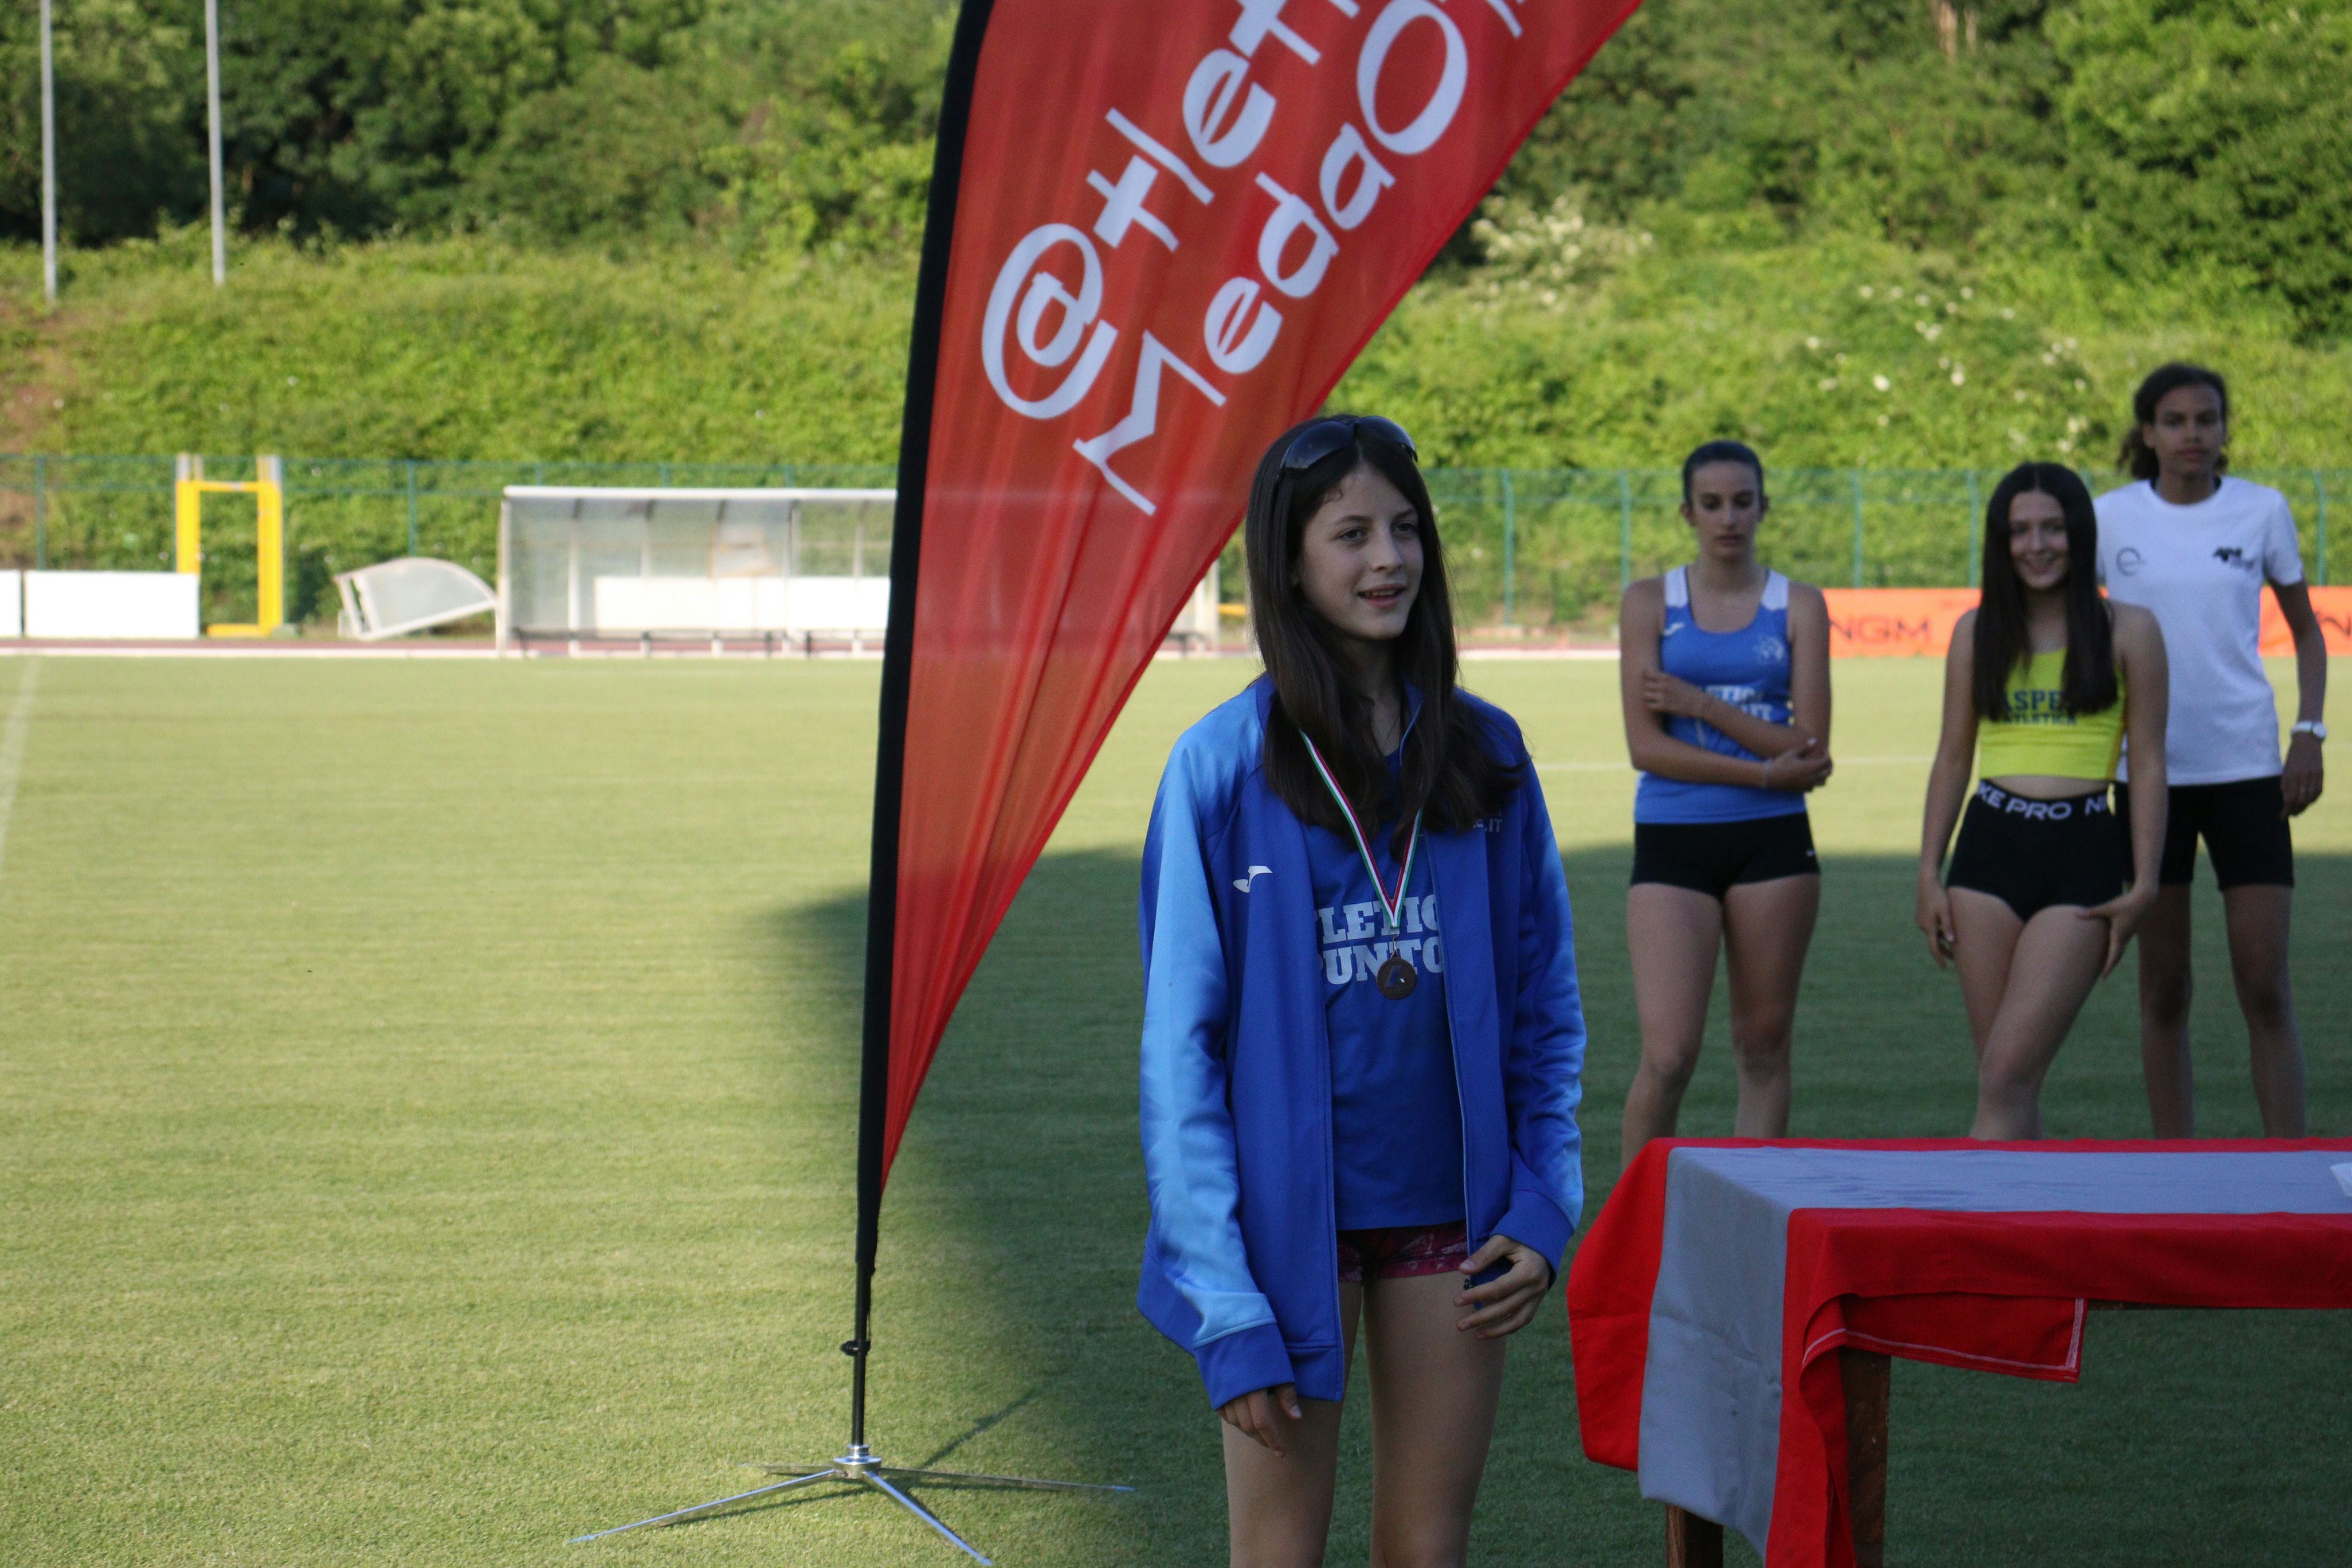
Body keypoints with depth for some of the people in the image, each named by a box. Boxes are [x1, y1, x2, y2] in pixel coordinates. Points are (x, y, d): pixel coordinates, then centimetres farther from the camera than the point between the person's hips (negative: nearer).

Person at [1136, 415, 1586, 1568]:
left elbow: (1545, 1004, 11)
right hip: (1289, 1212, -3)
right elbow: (1182, 1041, -7)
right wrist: (1227, 1304, -12)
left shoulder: (1484, 752, 3)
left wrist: (1545, 1206, 0)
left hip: (1448, 1214, 3)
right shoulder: (1226, 766, -7)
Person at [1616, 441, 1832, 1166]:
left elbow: (1808, 747, -4)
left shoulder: (1799, 606, 6)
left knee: (1764, 1045, 5)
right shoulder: (1650, 603, 5)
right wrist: (1764, 771, -10)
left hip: (1773, 842, 1)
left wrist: (1702, 705, -11)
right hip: (1673, 840, -1)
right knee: (1668, 1053, -10)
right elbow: (1647, 746, -5)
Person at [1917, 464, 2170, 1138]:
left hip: (2084, 857, -3)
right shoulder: (1977, 633, 10)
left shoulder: (2127, 631, 2)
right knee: (2000, 1077, 3)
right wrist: (1929, 874, 8)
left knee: (2008, 1074, -12)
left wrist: (2144, 883, -3)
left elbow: (2150, 764, 2)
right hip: (1989, 852, 3)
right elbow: (1953, 757, 14)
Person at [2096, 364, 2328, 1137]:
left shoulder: (2263, 511, 1)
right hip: (2149, 771, 0)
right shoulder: (2109, 518, 1)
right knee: (2163, 987, 4)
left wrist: (2309, 734, 0)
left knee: (2266, 986, -5)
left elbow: (2306, 629, 12)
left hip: (2247, 767, 0)